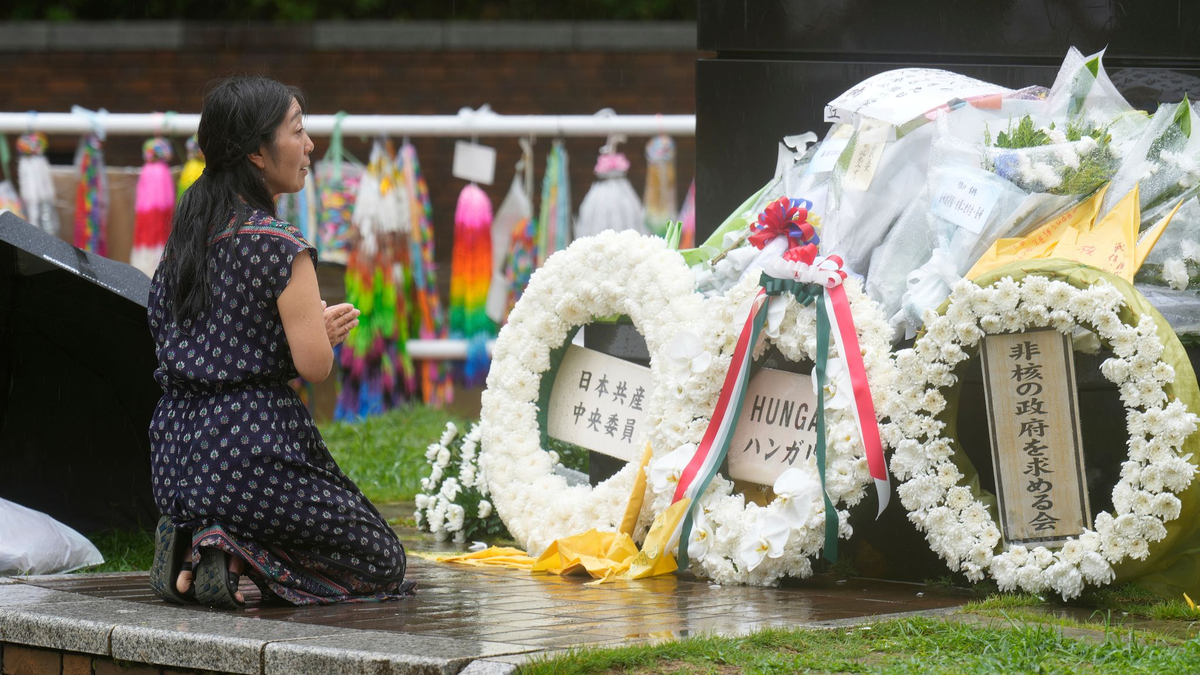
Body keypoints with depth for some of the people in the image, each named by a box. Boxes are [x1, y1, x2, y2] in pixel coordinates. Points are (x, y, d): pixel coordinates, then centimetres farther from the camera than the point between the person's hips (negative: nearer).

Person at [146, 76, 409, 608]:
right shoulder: (278, 246, -14)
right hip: (251, 448, -8)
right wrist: (321, 328, 5)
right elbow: (314, 365, -17)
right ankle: (238, 558, -13)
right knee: (384, 560, 10)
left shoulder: (189, 231, 10)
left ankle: (191, 544, 3)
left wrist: (313, 326, 14)